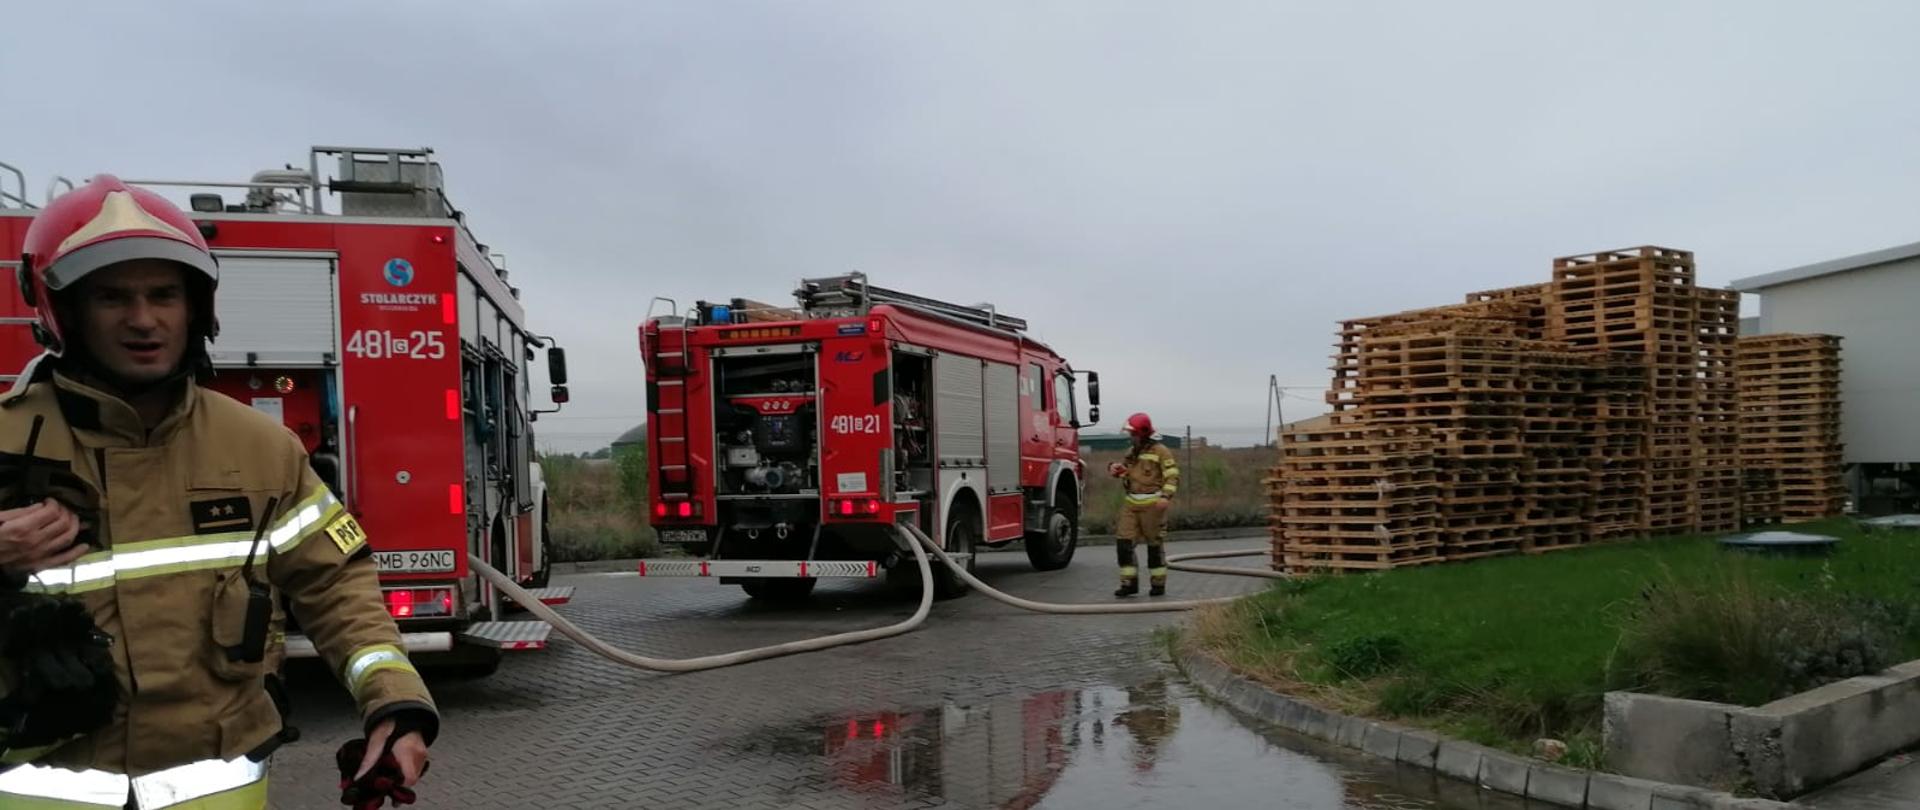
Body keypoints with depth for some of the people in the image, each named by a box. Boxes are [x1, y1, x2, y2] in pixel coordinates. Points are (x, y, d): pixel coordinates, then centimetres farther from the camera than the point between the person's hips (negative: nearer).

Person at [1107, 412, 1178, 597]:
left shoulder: (1160, 451, -6)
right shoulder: (1132, 452, 15)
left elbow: (1173, 476, -12)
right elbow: (1126, 472, 29)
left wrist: (1166, 496, -26)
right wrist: (1115, 468, 6)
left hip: (1151, 504, -6)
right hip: (1131, 503, 6)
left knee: (1155, 544, 4)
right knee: (1124, 542, -4)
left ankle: (1158, 584, 15)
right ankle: (1130, 582, 2)